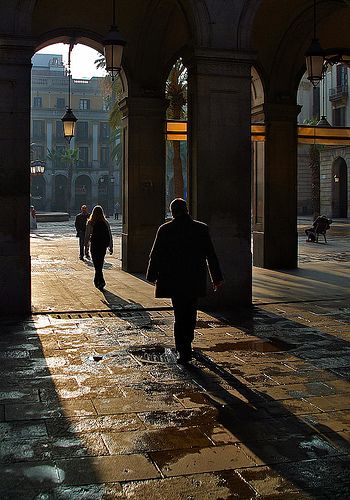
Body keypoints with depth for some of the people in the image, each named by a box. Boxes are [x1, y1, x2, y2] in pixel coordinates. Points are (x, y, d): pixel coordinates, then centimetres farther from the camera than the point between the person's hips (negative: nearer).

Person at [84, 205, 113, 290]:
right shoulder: (105, 222, 0)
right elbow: (110, 236, 1)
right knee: (100, 263, 17)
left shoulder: (90, 223, -7)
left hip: (94, 245, -3)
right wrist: (111, 247, 6)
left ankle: (101, 281, -14)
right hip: (103, 245, 3)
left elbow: (87, 235, -4)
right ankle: (97, 280, 29)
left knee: (97, 265, 0)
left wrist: (86, 244, 10)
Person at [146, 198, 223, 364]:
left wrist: (152, 276, 16)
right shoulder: (201, 229, -1)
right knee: (191, 315, 17)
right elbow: (211, 255, 2)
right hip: (195, 282, 2)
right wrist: (217, 278, 9)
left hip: (174, 281, -1)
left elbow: (155, 255, 2)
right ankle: (186, 347, 30)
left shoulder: (165, 230, -5)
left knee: (180, 316, 5)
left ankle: (183, 351, 1)